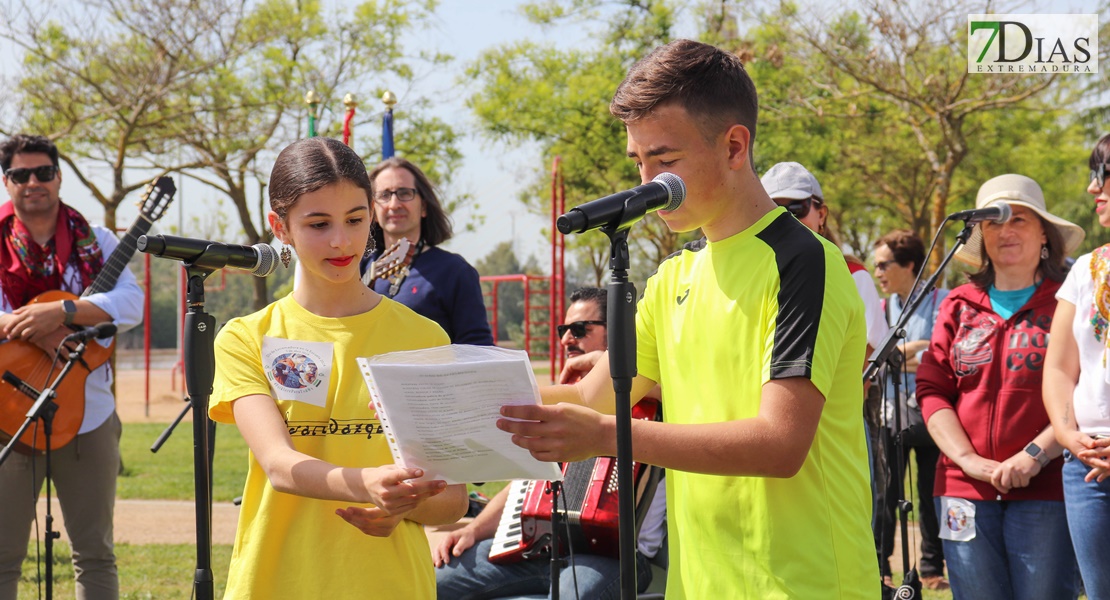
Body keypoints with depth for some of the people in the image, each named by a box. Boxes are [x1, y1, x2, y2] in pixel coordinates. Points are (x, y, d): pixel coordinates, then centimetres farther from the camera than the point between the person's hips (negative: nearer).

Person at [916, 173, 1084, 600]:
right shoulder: (959, 306, 14)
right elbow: (931, 390, 8)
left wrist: (1035, 456, -16)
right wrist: (968, 460, -6)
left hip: (1046, 488, -3)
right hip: (965, 489, 3)